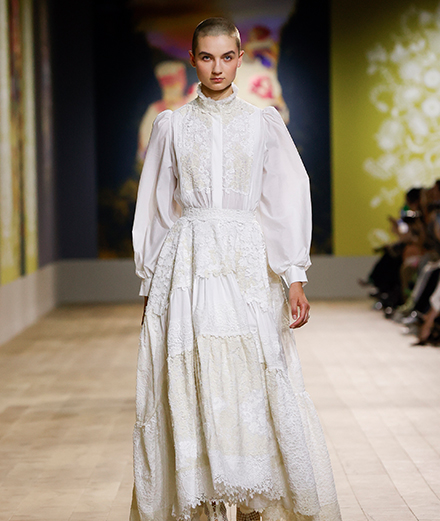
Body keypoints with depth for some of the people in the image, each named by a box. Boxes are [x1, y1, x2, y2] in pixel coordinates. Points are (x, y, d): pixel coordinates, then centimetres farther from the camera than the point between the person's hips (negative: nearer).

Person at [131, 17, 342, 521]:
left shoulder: (264, 122, 7)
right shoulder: (171, 125, 9)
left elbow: (288, 201, 3)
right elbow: (156, 206, 11)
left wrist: (295, 278, -6)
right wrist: (150, 285, 8)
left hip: (248, 265, -1)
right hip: (187, 266, 1)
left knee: (251, 385, -5)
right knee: (190, 386, -3)